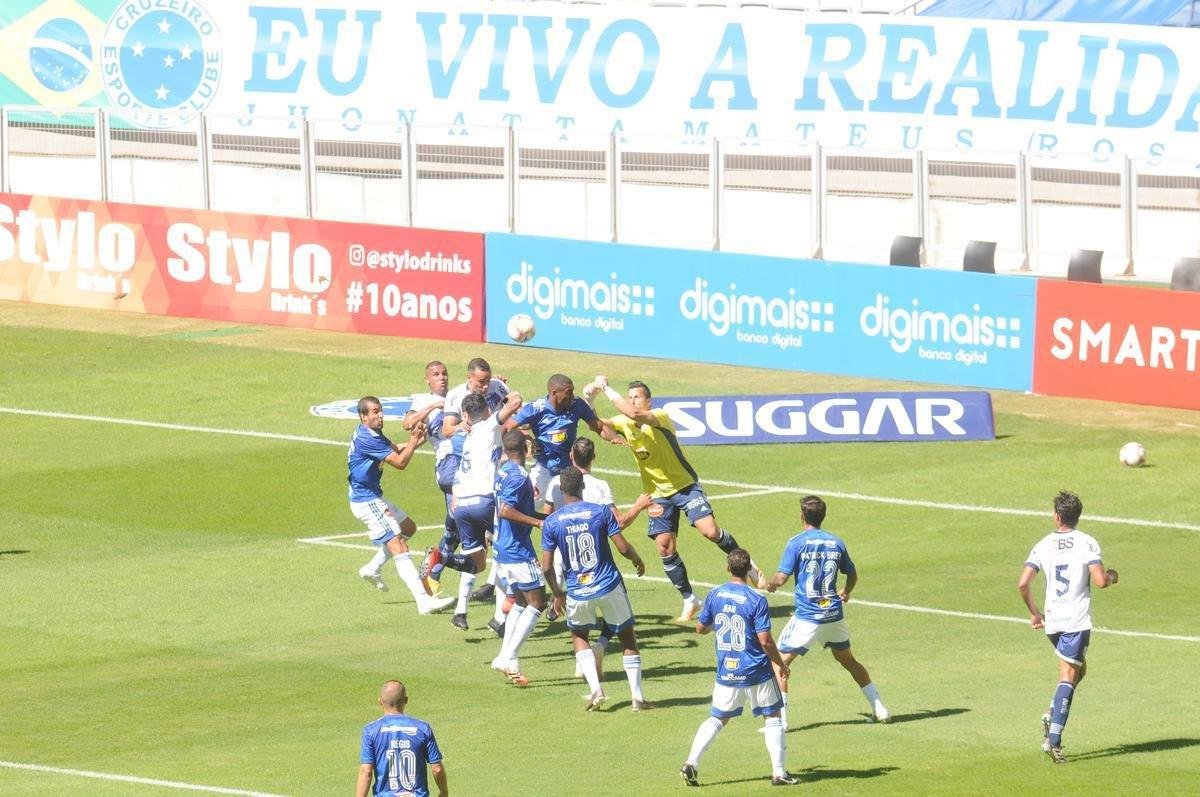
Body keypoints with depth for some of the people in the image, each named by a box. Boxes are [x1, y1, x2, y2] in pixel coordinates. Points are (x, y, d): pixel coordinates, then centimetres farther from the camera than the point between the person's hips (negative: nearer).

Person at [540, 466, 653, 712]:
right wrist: (637, 559, 14)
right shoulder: (601, 512, -8)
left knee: (578, 636, 24)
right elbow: (623, 547, -9)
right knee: (628, 638, 15)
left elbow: (546, 567, -3)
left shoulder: (551, 522, -5)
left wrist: (557, 595, 14)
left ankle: (596, 689, 5)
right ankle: (637, 696, 12)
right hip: (609, 587, -1)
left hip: (577, 592, 1)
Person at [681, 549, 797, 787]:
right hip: (756, 670, -4)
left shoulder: (714, 595, -2)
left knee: (718, 718, 16)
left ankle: (691, 763, 1)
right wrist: (781, 664, 0)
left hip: (726, 672, 4)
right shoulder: (756, 600, -14)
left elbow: (700, 628, 10)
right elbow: (765, 640, -15)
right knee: (772, 717, 11)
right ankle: (779, 773, 8)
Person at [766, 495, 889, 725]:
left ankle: (780, 718, -7)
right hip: (834, 616, 5)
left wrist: (770, 585, 11)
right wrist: (845, 593, 40)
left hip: (807, 617, -5)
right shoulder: (836, 543, 6)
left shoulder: (796, 543, -8)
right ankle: (879, 709, 24)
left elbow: (781, 578, -13)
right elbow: (852, 575, 18)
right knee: (848, 660, 23)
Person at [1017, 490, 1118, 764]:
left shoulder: (1043, 545, 3)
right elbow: (1100, 581, -16)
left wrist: (1034, 613, 11)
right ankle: (1053, 739, -14)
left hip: (1052, 620, 4)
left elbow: (1023, 584, -4)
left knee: (1077, 669, 25)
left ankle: (1052, 715, 4)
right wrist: (1111, 577, 8)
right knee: (1068, 676, -4)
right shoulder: (1087, 544, -7)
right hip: (1078, 621, -4)